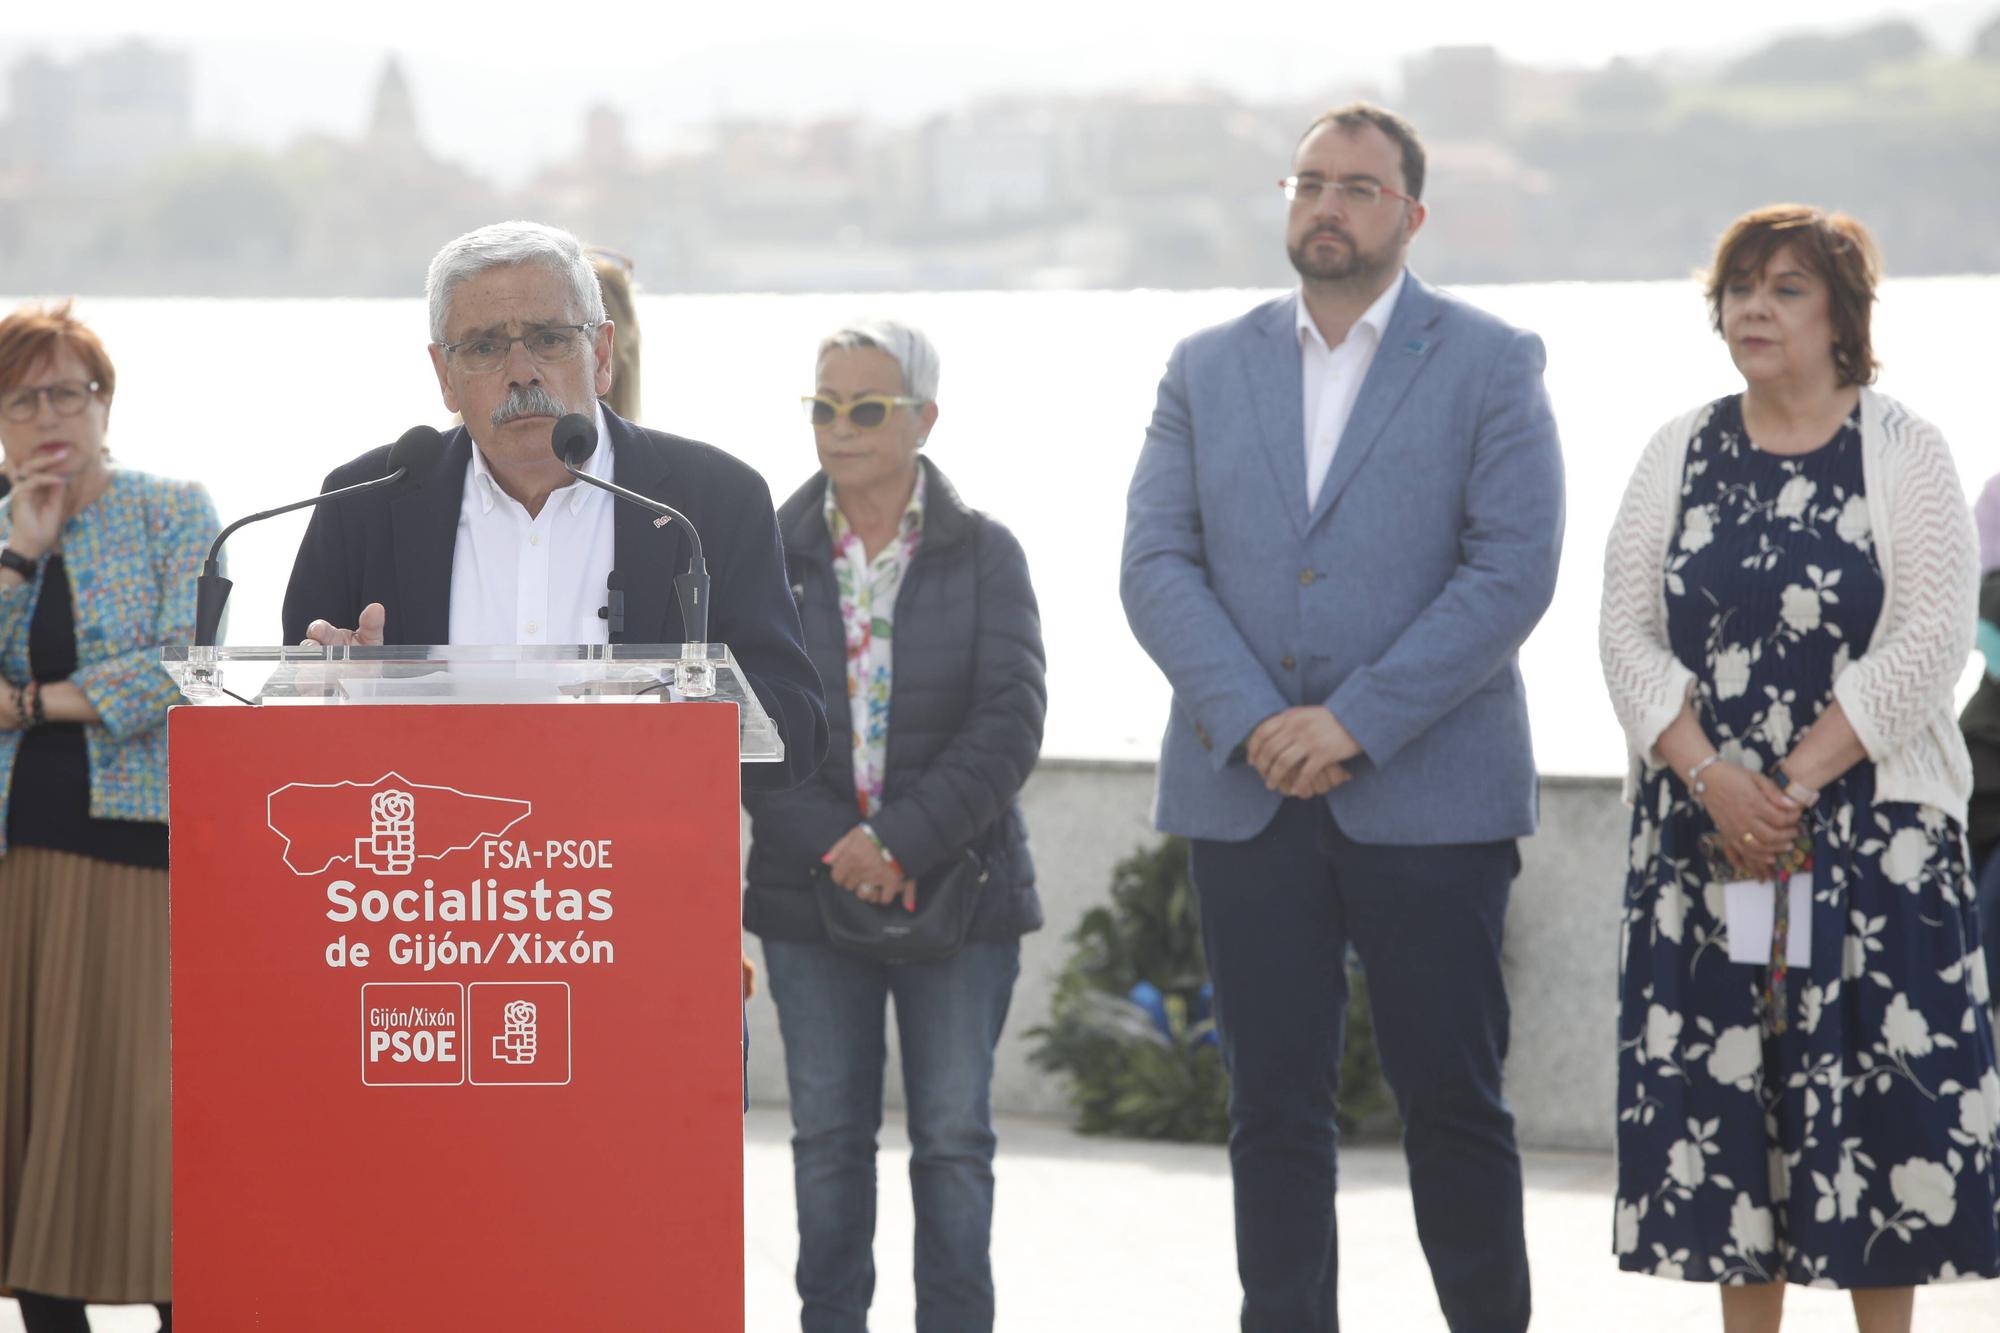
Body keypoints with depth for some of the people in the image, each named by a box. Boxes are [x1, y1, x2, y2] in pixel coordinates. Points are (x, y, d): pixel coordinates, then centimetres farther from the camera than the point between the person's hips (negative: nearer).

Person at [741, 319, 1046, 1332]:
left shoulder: (983, 554, 1)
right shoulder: (772, 555, 4)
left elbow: (1010, 720, -7)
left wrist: (903, 846, -16)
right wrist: (832, 849, -13)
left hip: (956, 885, -1)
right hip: (810, 890, 1)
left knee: (954, 1136, 1)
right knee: (828, 1133, 6)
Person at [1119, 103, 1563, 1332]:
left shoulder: (1492, 364, 2)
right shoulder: (1208, 368, 12)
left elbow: (1513, 571, -8)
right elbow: (1158, 564, 4)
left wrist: (1355, 721, -14)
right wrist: (1251, 722, -11)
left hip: (1428, 799, -3)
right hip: (1247, 796, 3)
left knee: (1453, 1097, -1)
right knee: (1275, 1103, 4)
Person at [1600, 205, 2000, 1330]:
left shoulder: (1903, 452, -1)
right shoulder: (1680, 456, 9)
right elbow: (1630, 633, 3)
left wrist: (1796, 783, -15)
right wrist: (1711, 779, -12)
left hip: (1871, 830, -3)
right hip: (1704, 835, 3)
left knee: (1876, 1098, -4)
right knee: (1722, 1093, 3)